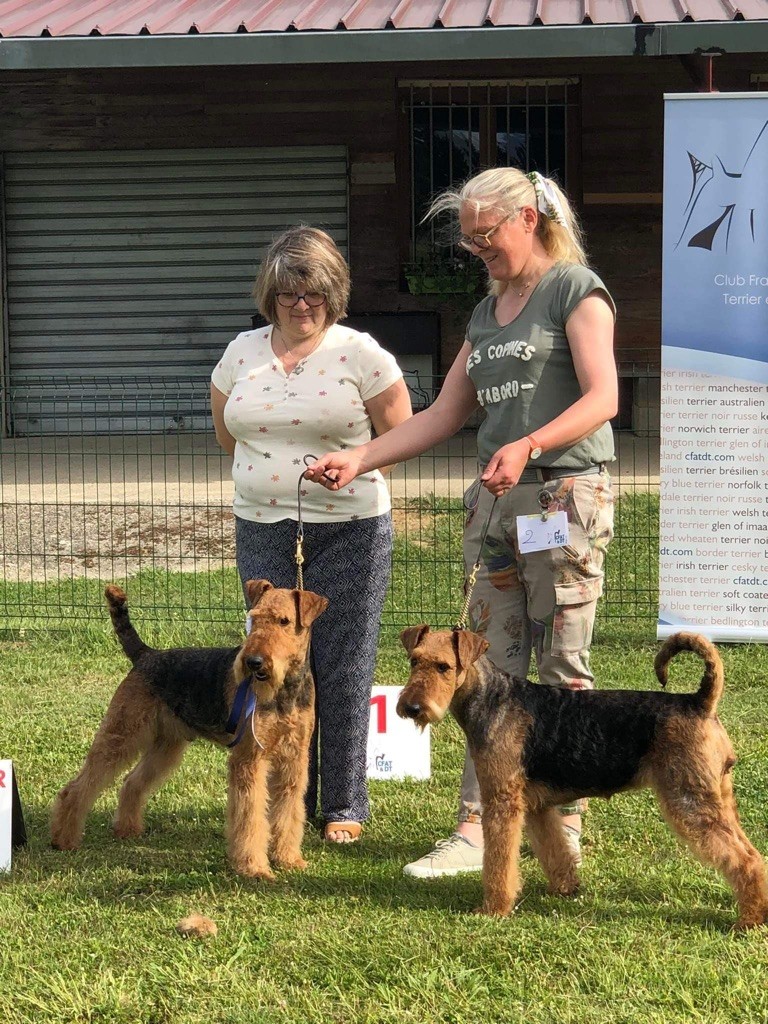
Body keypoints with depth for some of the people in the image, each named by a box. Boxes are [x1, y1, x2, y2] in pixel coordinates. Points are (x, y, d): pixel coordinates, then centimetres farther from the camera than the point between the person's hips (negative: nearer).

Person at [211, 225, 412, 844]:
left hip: (349, 530, -4)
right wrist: (273, 473, 13)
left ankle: (344, 808, 8)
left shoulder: (360, 353, -5)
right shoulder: (241, 353, 7)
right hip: (262, 530, 4)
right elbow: (227, 434, 20)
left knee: (343, 670, -2)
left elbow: (401, 437, 0)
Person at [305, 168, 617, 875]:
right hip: (497, 501, 7)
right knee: (491, 669, 3)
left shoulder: (576, 289, -3)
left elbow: (602, 398, -15)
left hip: (565, 496, -7)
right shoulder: (486, 312, 19)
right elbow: (443, 416, 18)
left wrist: (527, 446, -29)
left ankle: (565, 826, 7)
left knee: (561, 671, -3)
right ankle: (476, 830, 2)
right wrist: (358, 460, 8)